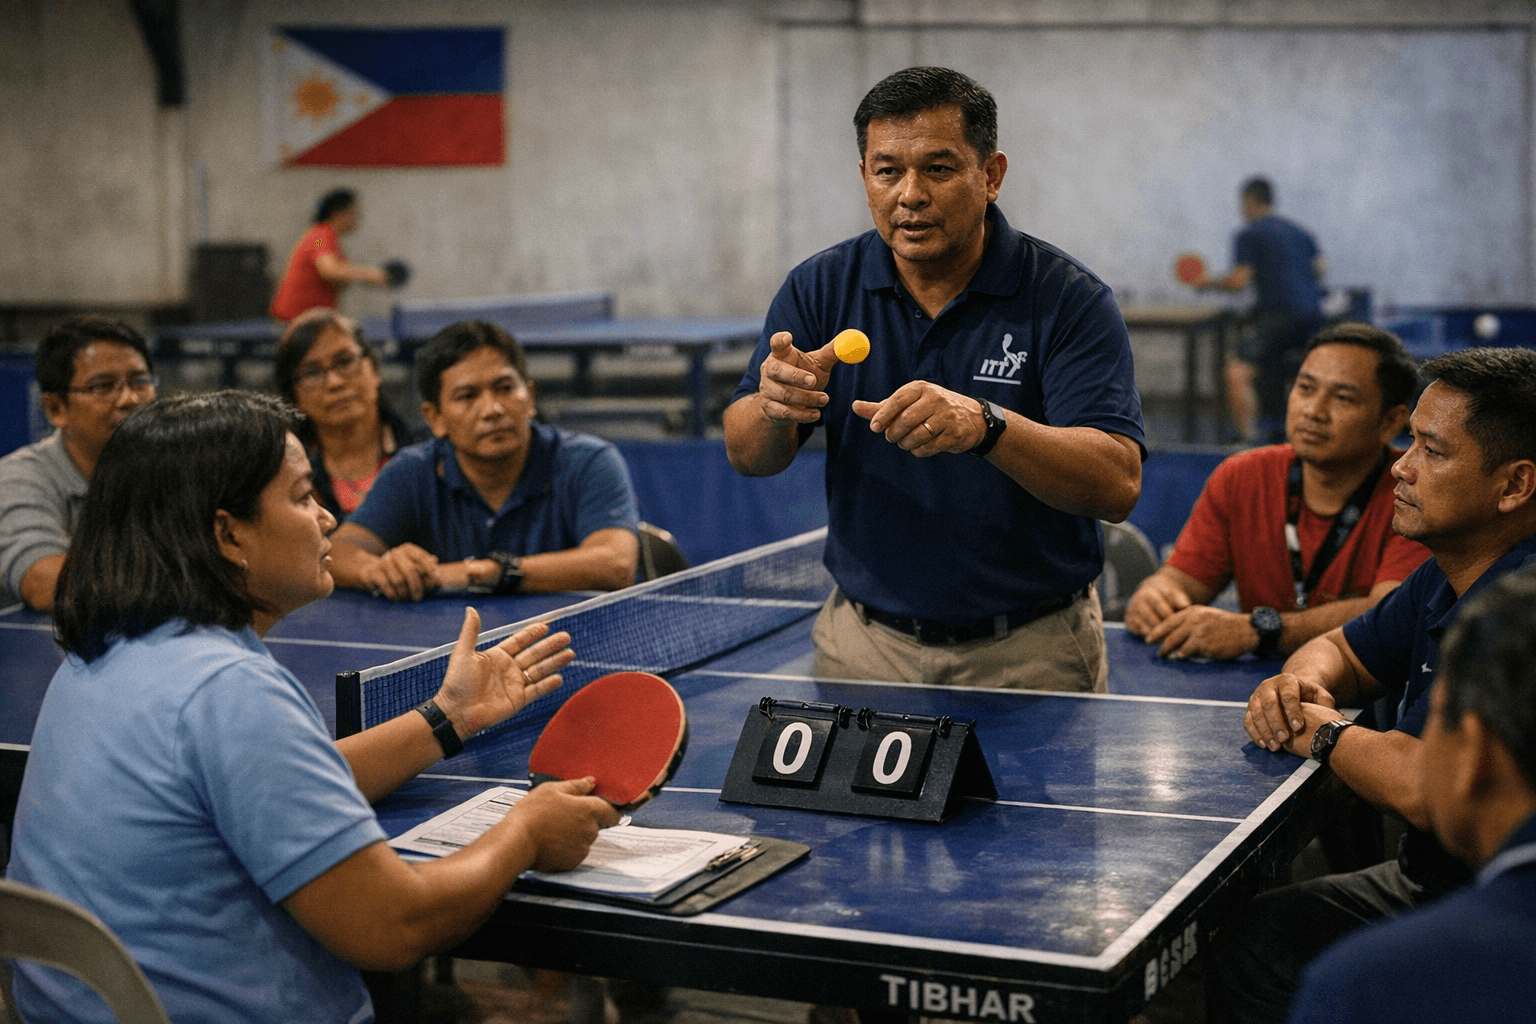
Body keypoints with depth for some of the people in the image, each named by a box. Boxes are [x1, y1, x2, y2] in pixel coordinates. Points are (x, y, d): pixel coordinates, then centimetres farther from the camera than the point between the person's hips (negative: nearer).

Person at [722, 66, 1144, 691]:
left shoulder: (1069, 300, -13)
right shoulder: (820, 288, -3)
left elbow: (1117, 486, -23)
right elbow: (747, 457, -5)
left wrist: (985, 424, -40)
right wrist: (774, 408, -29)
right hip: (864, 645, 3)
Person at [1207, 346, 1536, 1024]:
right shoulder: (1445, 580, 6)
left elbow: (1430, 793, -37)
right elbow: (1346, 650, 23)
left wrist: (1324, 734, -16)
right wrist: (1303, 685, -3)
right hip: (1425, 885, 9)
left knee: (1254, 947, -16)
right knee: (1234, 941, 3)